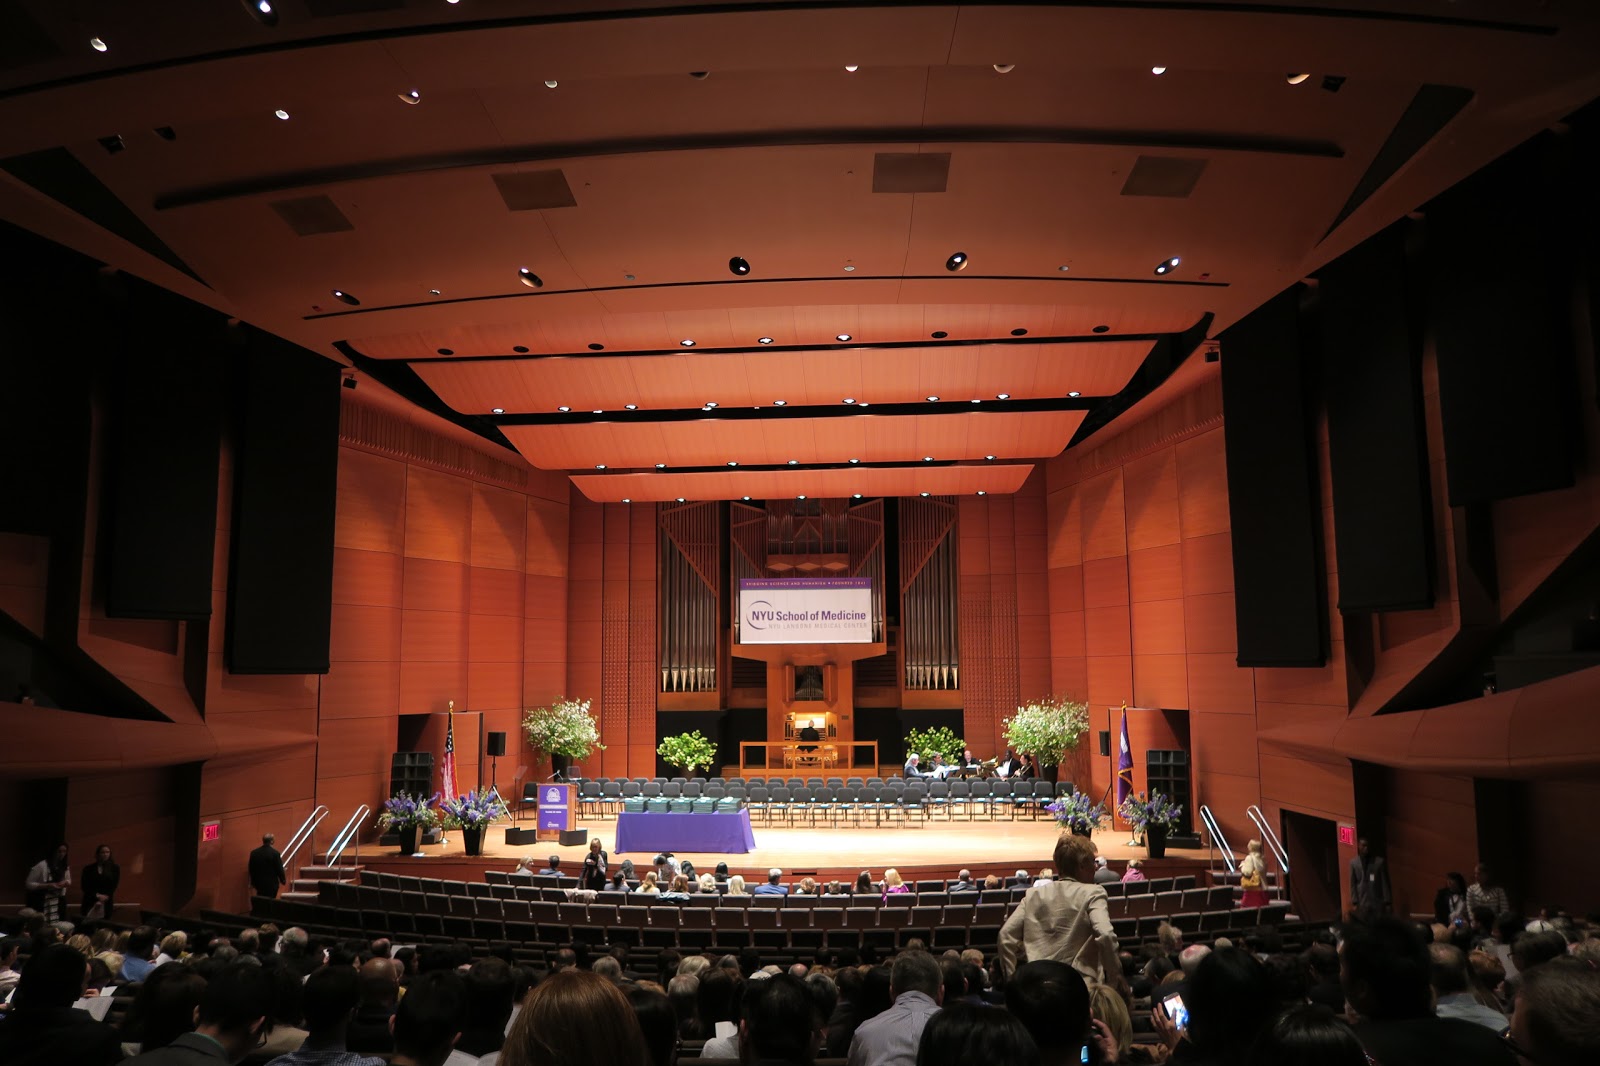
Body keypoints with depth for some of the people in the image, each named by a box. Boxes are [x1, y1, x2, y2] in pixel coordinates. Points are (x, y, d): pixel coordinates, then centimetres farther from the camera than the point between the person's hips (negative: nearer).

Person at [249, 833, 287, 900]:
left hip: (259, 883, 4)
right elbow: (279, 869, -12)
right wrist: (283, 880, 4)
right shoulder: (275, 853, -17)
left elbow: (251, 869, 5)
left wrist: (253, 882, 18)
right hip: (272, 883, -4)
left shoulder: (254, 853, -3)